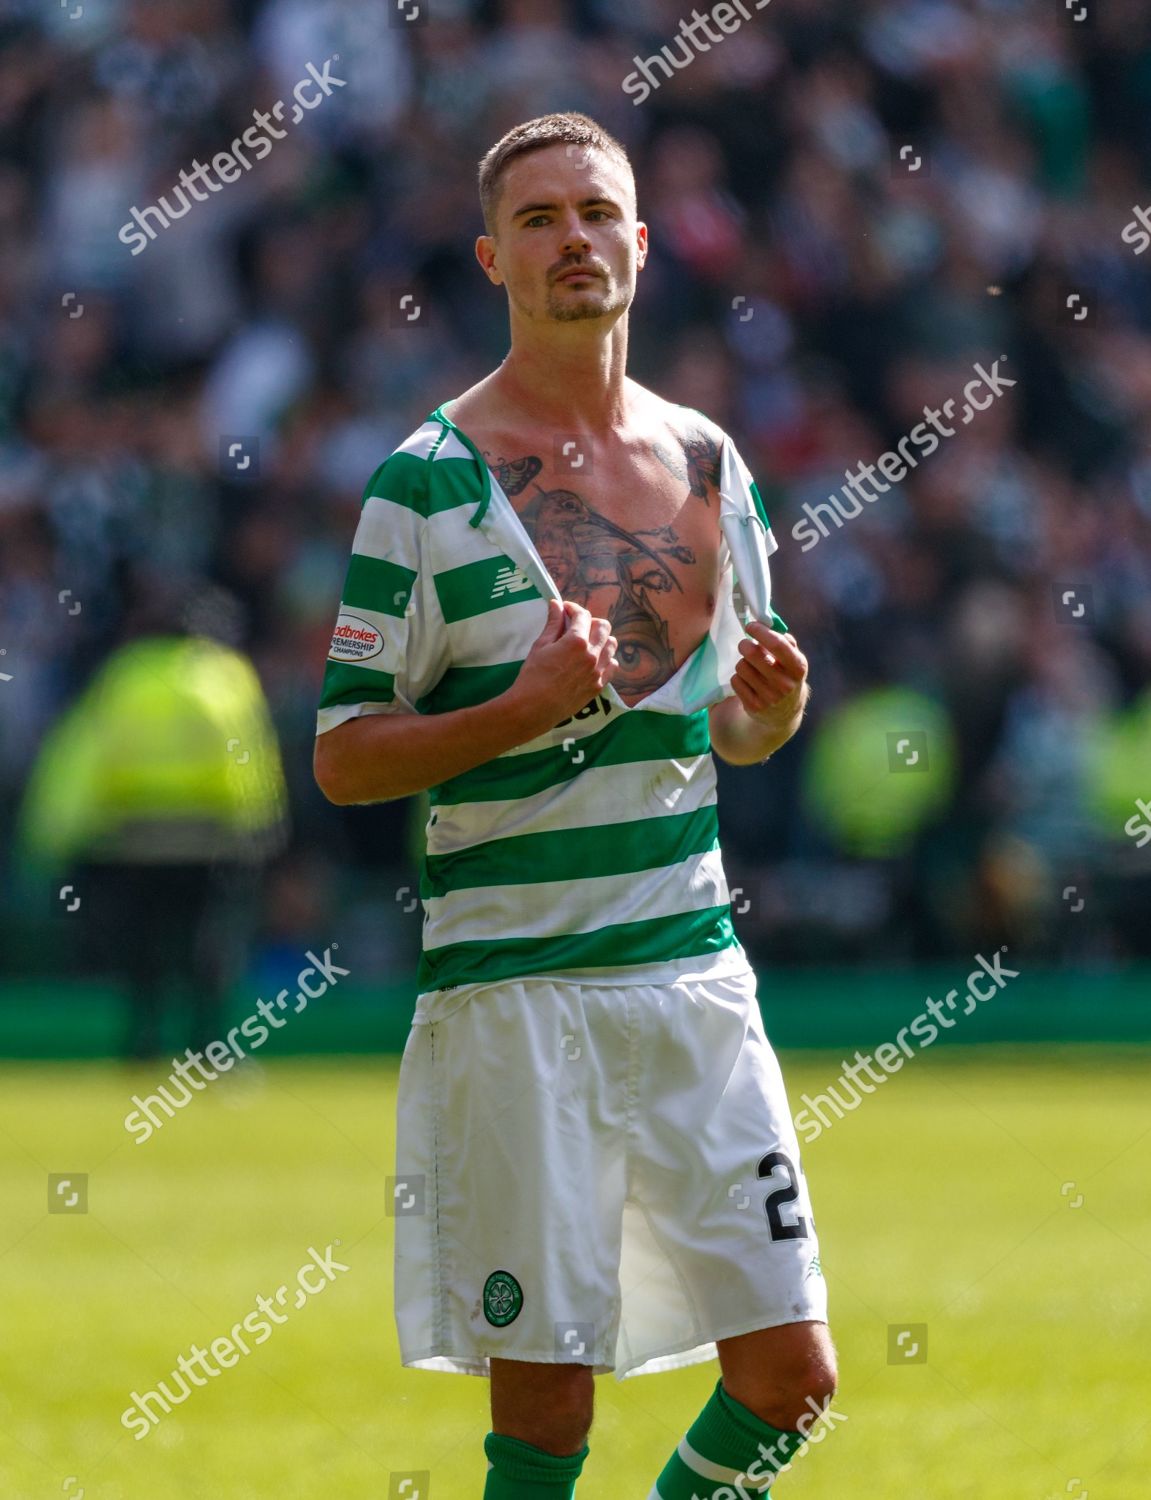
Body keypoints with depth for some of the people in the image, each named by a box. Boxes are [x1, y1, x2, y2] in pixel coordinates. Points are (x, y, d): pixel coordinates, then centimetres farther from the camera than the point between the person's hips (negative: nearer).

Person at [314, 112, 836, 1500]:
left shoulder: (710, 462, 12)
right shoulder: (428, 480, -4)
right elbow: (343, 759, -5)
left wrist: (767, 703, -1)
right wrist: (527, 708, -19)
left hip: (695, 959, 5)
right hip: (513, 985, -5)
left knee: (790, 1376, 2)